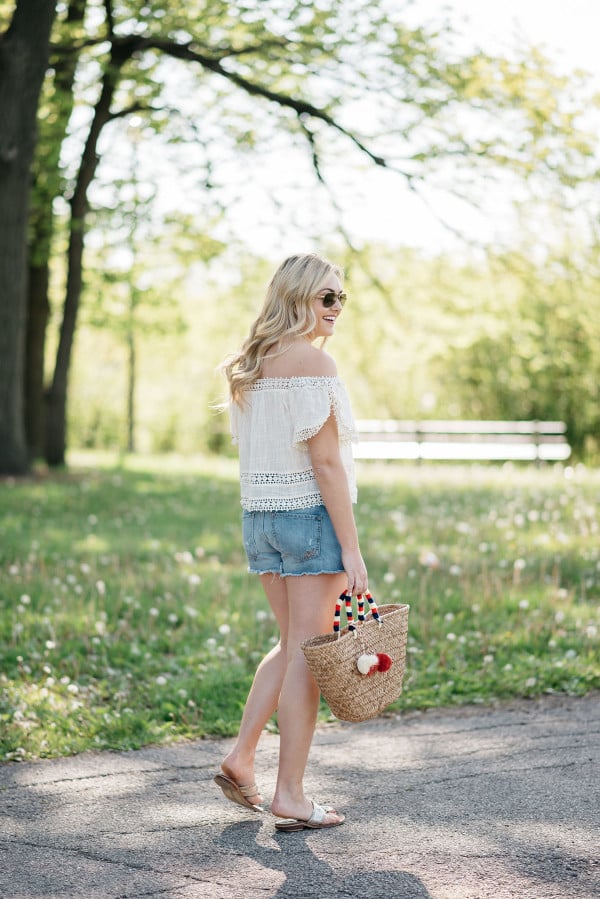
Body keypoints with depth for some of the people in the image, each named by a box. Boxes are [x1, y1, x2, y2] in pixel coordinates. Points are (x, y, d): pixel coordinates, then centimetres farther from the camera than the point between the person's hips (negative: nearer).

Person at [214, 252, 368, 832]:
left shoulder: (250, 364, 12)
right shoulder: (312, 360, -14)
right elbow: (325, 460, -18)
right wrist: (351, 549, -16)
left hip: (259, 516, 8)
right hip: (310, 513, -8)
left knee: (292, 644, 21)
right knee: (307, 653, 0)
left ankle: (240, 757, 19)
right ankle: (290, 796, 6)